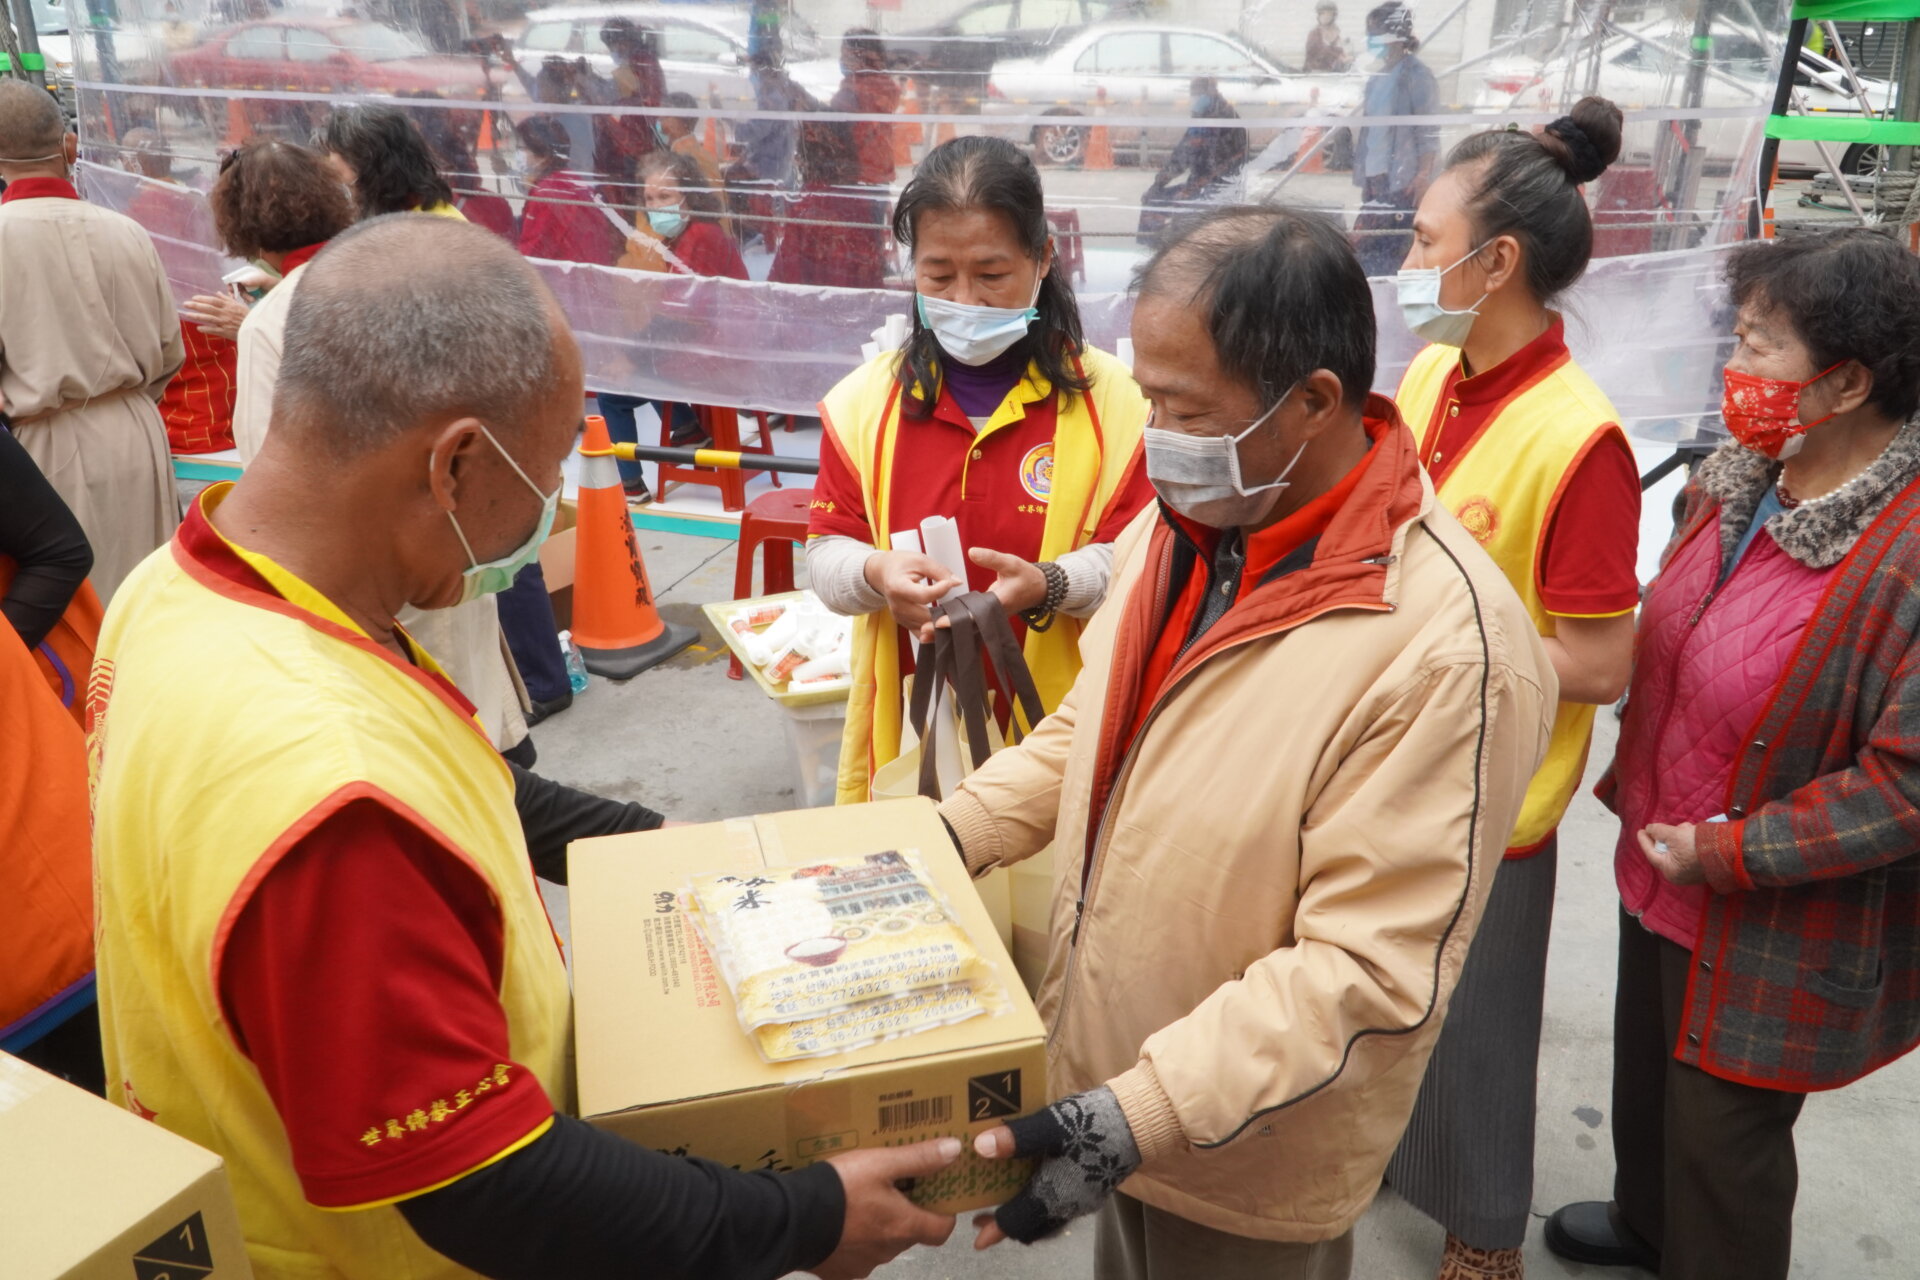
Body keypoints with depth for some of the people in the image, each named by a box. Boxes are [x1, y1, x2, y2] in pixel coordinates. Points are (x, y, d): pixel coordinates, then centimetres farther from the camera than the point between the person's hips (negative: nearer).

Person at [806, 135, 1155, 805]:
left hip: (1055, 720, -2)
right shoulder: (869, 398, 3)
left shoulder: (1110, 397, -5)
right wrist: (875, 574, -19)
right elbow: (825, 549, 3)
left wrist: (1049, 585, -26)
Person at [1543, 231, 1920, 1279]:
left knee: (1721, 1126, 13)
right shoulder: (1735, 482, -3)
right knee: (1647, 1074, 28)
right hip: (1660, 877, 7)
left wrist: (1727, 853, -21)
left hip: (1777, 932, -7)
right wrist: (1640, 792, 8)